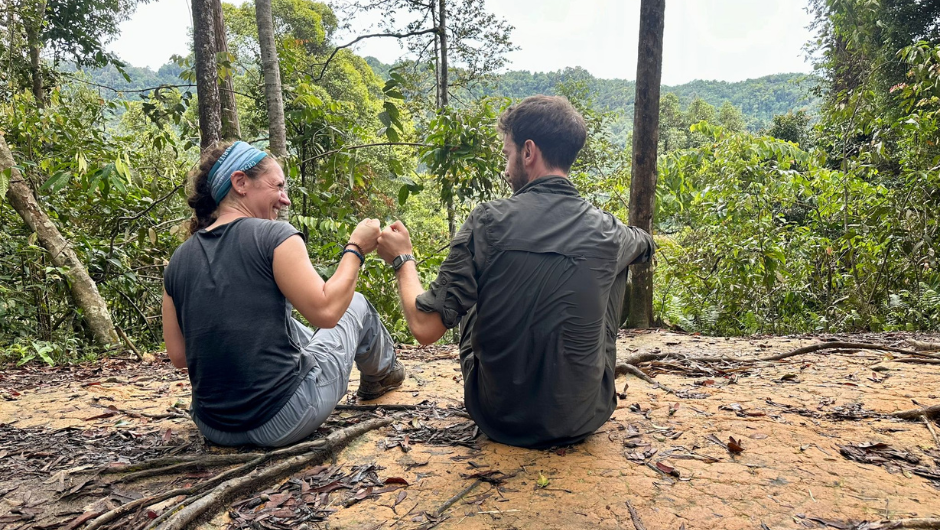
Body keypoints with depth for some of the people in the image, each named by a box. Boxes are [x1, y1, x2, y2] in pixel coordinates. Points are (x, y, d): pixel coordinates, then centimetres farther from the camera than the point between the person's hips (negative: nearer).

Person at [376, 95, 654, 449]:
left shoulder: (488, 221, -18)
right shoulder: (606, 231, -9)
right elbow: (646, 246, 18)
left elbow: (425, 328, -16)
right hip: (582, 419, 2)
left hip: (497, 417, -1)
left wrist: (403, 260, 1)